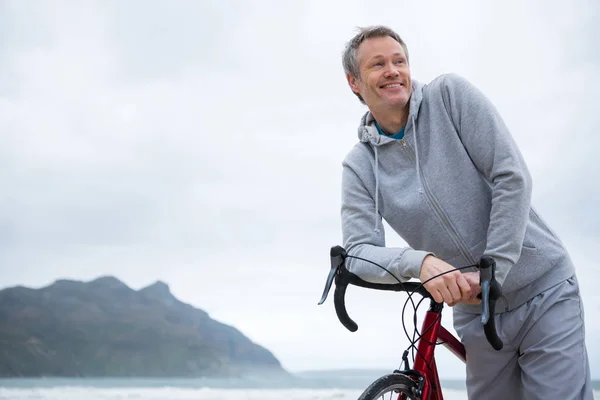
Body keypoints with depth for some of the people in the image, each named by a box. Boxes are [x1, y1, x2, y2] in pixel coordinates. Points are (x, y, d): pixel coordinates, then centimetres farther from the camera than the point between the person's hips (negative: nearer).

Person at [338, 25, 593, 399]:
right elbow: (359, 252, -11)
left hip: (545, 293, -3)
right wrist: (419, 262, -31)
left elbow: (513, 177, -15)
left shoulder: (450, 94, -9)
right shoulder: (359, 166, -2)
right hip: (477, 309, 3)